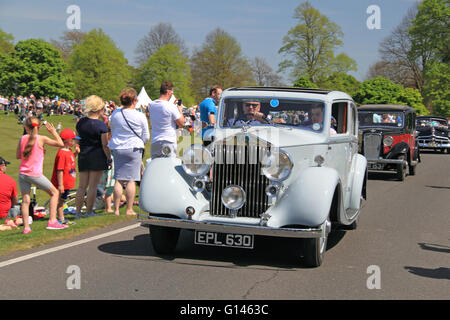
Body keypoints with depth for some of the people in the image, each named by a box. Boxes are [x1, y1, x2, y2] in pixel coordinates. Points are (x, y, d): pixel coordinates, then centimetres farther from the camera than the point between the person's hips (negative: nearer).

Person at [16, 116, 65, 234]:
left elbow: (18, 156, 15)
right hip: (35, 174, -4)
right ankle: (52, 221, 4)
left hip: (22, 173, 4)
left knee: (25, 200, 6)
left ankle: (26, 227, -1)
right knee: (54, 193, 11)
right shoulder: (41, 139, -5)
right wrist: (53, 131, 8)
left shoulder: (22, 138, 6)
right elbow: (60, 144, -4)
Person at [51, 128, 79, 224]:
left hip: (68, 183, 9)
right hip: (63, 184, -9)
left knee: (62, 200, 17)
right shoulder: (61, 153, -22)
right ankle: (61, 219, 11)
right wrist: (60, 185, -24)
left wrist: (76, 152, 14)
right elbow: (59, 170, -23)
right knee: (60, 200, 3)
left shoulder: (69, 151, 7)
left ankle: (62, 218, 25)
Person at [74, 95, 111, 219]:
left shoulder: (80, 122, 4)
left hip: (83, 155, 5)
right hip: (97, 156, -5)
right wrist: (109, 158, -2)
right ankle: (89, 212, 3)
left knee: (82, 186, 9)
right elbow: (105, 145, -11)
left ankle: (78, 212, 10)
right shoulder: (101, 125, -12)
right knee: (93, 186, 1)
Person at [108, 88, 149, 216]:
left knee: (118, 180, 7)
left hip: (117, 148, 4)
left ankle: (116, 209, 9)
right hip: (134, 148, -3)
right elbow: (146, 137, 0)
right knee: (131, 180, 0)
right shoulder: (140, 116, -8)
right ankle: (129, 210, 3)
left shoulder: (115, 114, 2)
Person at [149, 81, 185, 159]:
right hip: (169, 143, -6)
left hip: (154, 142, 6)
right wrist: (180, 110, 8)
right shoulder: (170, 107, -14)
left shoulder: (152, 105, 6)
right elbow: (181, 123, -6)